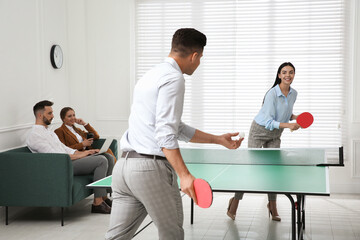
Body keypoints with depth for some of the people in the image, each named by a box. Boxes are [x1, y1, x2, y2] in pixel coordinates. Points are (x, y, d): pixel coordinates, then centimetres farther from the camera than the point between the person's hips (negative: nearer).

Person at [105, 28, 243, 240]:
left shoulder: (153, 75, 22)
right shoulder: (174, 78, -8)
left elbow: (177, 128, 25)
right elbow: (165, 134, -18)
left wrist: (219, 139, 28)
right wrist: (185, 175, -20)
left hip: (124, 165, 9)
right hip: (151, 167, -9)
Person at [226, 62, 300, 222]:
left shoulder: (294, 93, -2)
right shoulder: (272, 94, -25)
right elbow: (269, 121, -28)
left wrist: (295, 117, -4)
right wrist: (288, 125, -39)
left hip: (275, 134, 6)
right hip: (259, 130, -6)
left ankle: (272, 205, 13)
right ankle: (236, 200, 6)